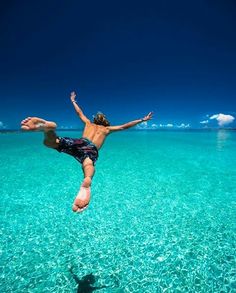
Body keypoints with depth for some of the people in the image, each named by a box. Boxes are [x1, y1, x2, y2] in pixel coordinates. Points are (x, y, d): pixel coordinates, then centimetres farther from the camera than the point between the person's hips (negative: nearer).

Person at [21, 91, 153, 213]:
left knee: (50, 141, -12)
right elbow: (124, 126, 38)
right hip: (92, 149, -2)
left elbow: (80, 113, 54)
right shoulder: (107, 129, 36)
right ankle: (86, 183, -69)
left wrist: (73, 101, 73)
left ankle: (44, 125, -46)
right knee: (88, 165, -34)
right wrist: (142, 120, 49)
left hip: (80, 142, 2)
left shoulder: (89, 123, 39)